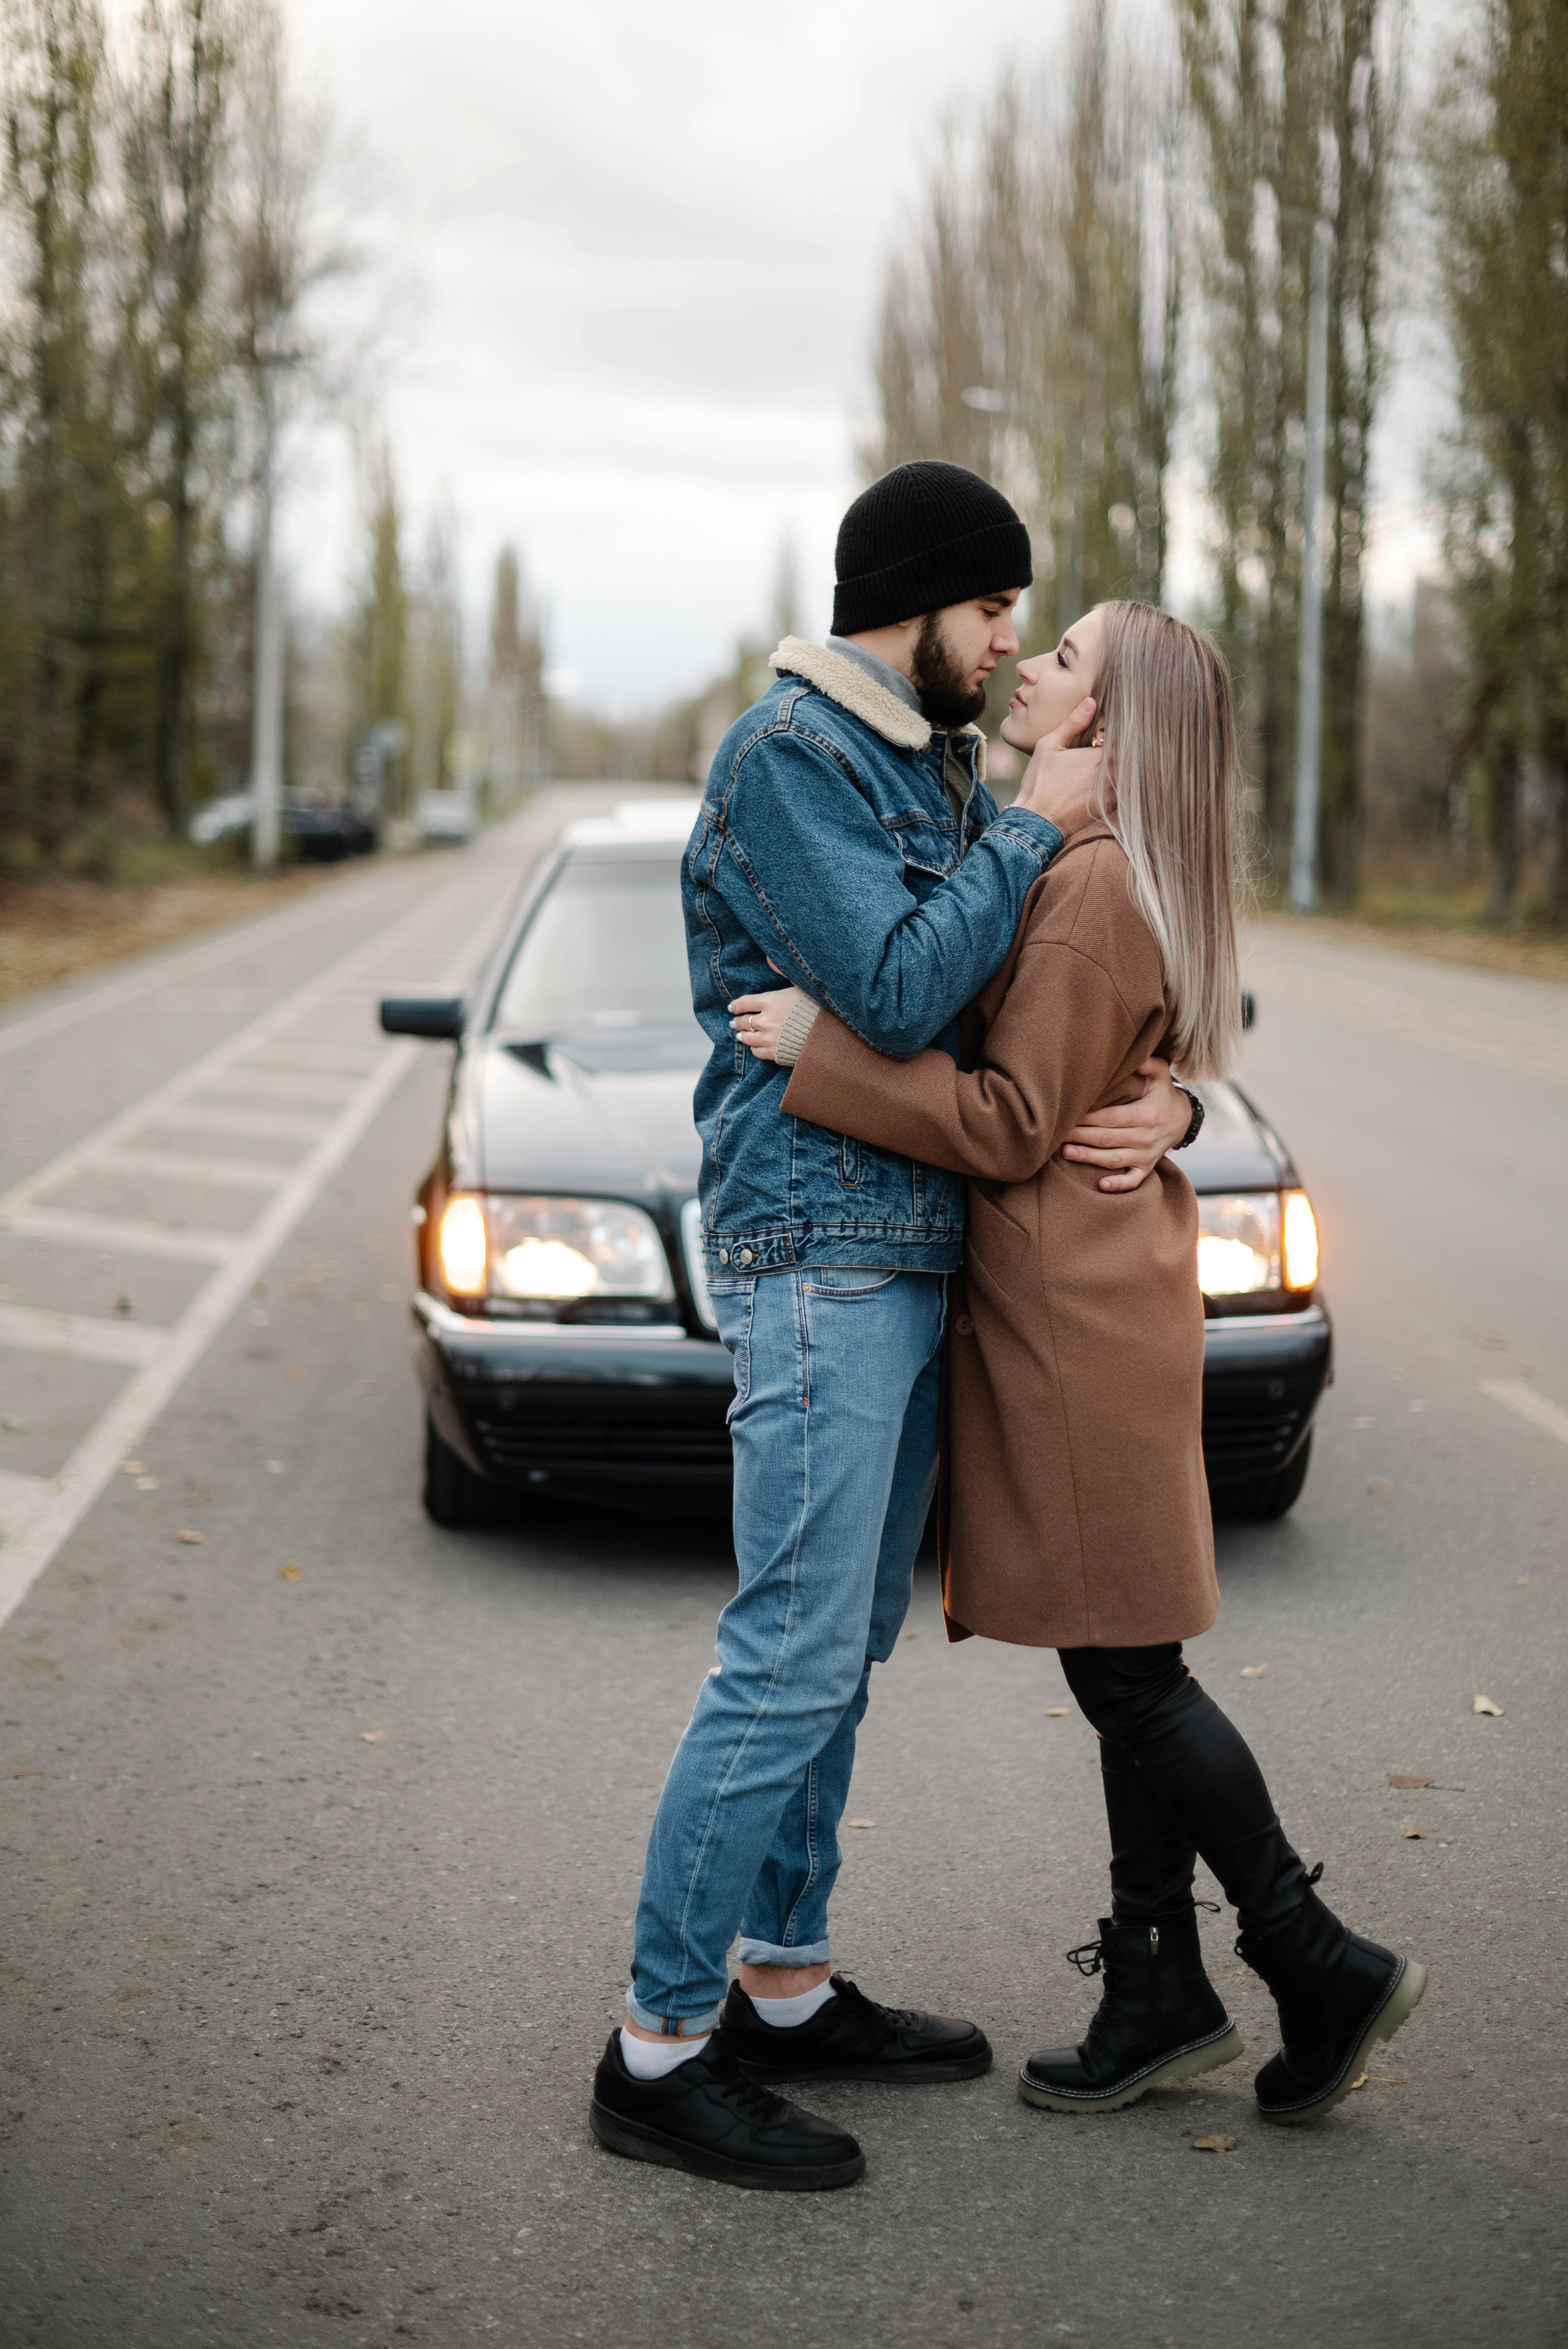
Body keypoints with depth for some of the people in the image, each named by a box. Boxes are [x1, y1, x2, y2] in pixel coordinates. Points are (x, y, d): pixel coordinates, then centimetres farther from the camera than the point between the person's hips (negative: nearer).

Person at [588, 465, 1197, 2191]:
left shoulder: (941, 773, 18)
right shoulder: (787, 753, -11)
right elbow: (897, 991, -21)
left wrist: (1171, 1091, -4)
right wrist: (1033, 830, -11)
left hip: (908, 1255, 10)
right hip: (817, 1251, -10)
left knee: (843, 1645, 14)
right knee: (793, 1658, -9)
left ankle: (786, 1986, 25)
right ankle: (662, 2048, -1)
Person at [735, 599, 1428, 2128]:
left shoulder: (1092, 885, -17)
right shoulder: (1122, 874, 15)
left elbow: (1012, 1127, -19)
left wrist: (820, 1050, -19)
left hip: (1078, 1317, -10)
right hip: (1087, 1301, 10)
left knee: (1127, 1672, -3)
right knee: (1128, 1672, 13)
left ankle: (1323, 1969, 8)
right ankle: (1158, 1992, 21)